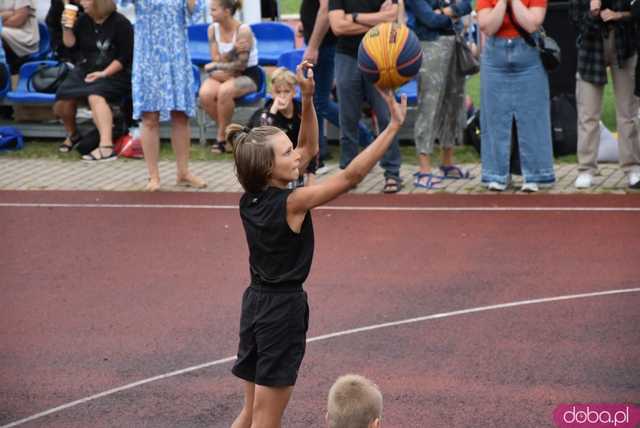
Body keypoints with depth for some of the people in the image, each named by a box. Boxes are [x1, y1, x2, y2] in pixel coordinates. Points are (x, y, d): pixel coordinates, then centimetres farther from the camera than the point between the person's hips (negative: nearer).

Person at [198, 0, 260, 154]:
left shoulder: (243, 30, -16)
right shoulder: (213, 29, 0)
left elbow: (241, 65, -16)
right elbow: (217, 59, -4)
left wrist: (215, 67, -9)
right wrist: (233, 50, -23)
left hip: (248, 76, -5)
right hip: (224, 74, 5)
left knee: (225, 91, -36)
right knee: (205, 94, -27)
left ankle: (221, 136, -18)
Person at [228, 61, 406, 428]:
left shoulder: (251, 199, 1)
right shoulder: (291, 203, -21)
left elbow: (309, 149, 11)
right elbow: (351, 176, -22)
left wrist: (308, 98, 0)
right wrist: (394, 126, -21)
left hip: (256, 302, 8)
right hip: (284, 309, -8)